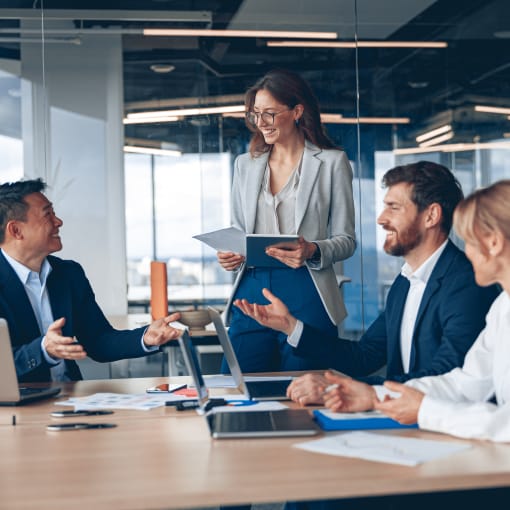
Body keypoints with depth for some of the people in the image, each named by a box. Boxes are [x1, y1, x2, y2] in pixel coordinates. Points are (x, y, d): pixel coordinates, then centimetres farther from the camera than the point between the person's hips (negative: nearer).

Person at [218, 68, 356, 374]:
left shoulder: (332, 163, 3)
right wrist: (230, 256, -2)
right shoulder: (245, 165, 15)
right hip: (251, 293, 4)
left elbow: (346, 240, 2)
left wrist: (313, 252, -18)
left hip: (306, 294, -3)